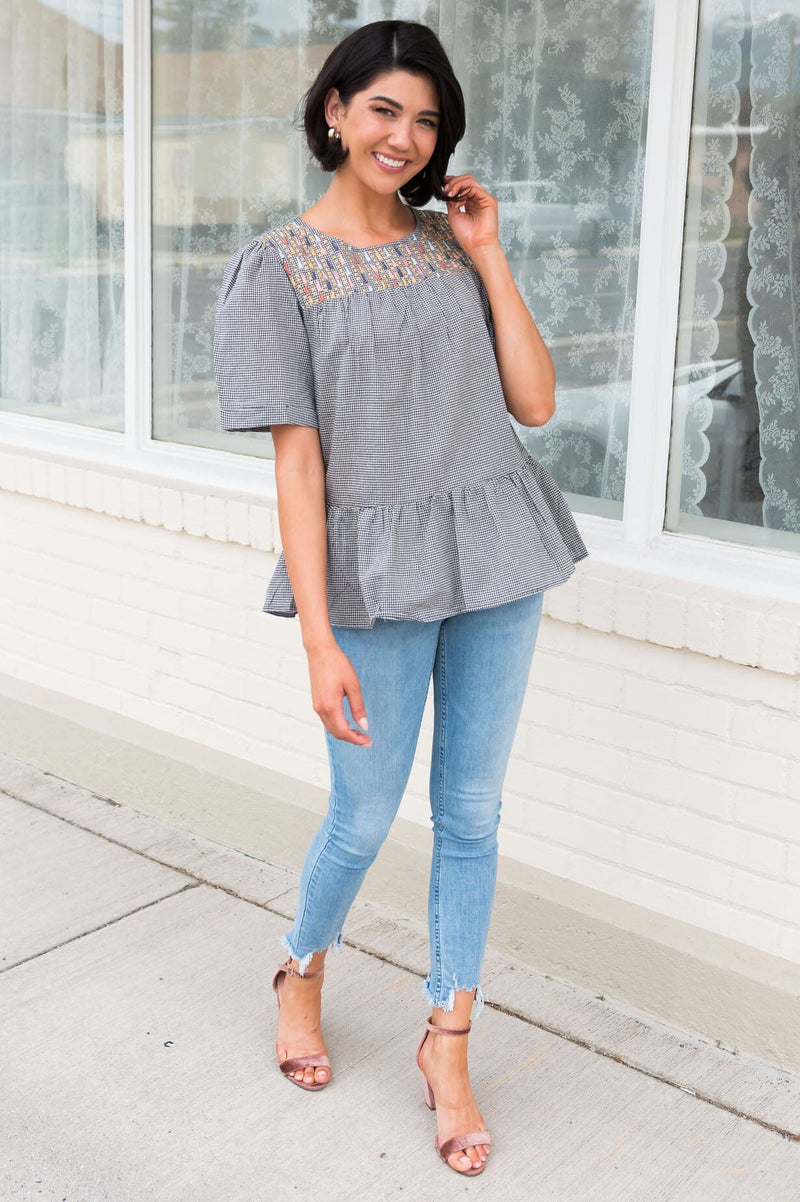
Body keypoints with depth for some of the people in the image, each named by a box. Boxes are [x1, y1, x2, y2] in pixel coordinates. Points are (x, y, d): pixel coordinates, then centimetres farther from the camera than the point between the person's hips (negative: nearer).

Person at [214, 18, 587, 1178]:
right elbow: (297, 460, -10)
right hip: (378, 574, -4)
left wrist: (488, 255, -3)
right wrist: (320, 641, -15)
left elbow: (535, 402, 1)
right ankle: (302, 972, 39)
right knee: (365, 818, 7)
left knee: (472, 813, 10)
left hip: (496, 558, 4)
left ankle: (447, 1039, 28)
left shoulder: (452, 243, 8)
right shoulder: (276, 267, -4)